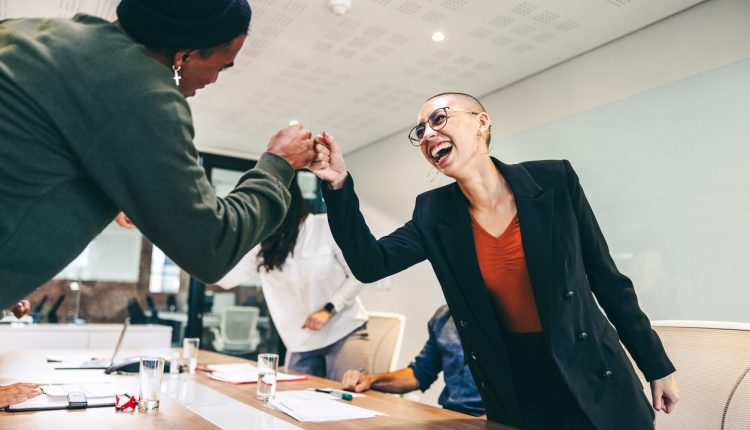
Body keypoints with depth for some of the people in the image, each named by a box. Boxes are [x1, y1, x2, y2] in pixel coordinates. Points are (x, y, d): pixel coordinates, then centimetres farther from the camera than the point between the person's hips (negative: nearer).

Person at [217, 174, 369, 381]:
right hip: (302, 344, 4)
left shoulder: (326, 227, -9)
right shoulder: (263, 243, 3)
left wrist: (328, 310, -15)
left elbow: (358, 275, -6)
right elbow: (227, 278, -5)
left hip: (346, 333, -4)